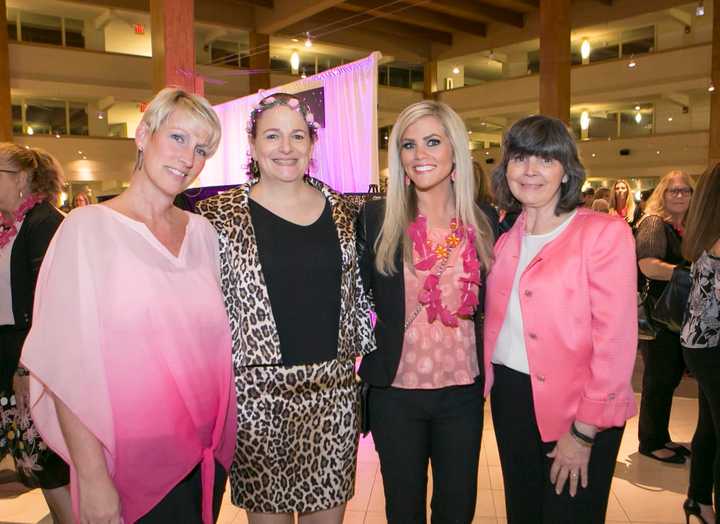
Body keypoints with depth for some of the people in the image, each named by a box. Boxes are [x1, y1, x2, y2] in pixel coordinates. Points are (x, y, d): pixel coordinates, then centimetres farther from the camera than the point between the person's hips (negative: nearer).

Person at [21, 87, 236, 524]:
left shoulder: (202, 232, 4)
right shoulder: (89, 228, -11)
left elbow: (217, 343, 9)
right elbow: (69, 367, -13)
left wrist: (224, 437, 6)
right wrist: (91, 476, -14)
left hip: (207, 456, 5)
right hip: (130, 465, -5)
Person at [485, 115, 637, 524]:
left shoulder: (604, 233, -13)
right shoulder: (505, 240, 5)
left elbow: (615, 341, -16)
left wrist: (583, 433, -16)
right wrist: (487, 380, 1)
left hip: (580, 412, -5)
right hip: (510, 397, 6)